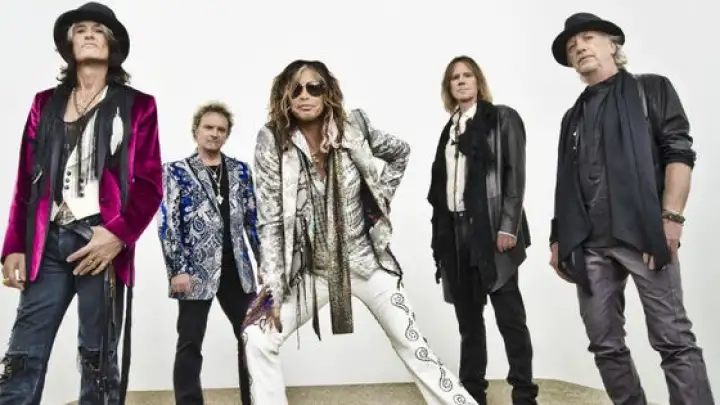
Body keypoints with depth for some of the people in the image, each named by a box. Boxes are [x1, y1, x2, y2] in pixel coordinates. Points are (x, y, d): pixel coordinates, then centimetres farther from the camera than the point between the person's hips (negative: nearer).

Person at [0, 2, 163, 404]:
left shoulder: (136, 106, 8)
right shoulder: (46, 103, 17)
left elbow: (150, 184, 0)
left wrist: (118, 235, -13)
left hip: (102, 242, -3)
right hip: (48, 243, 3)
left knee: (98, 358, 2)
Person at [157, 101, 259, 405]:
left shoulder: (241, 171, 12)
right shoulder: (176, 171, 3)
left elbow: (253, 219, 11)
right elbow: (167, 223, -4)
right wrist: (178, 269, -13)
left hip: (237, 268, 4)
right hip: (196, 270, -3)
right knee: (190, 344, 3)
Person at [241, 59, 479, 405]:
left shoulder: (353, 128, -9)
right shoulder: (272, 143, -13)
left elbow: (401, 152, 12)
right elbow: (270, 223, -13)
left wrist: (382, 197, 3)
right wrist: (272, 287, -17)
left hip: (365, 261, 0)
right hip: (311, 271, 0)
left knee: (413, 345, 6)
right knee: (258, 340, -10)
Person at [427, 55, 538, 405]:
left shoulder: (503, 118, 5)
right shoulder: (450, 129, 18)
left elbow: (515, 176, -5)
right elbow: (440, 184, 13)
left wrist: (508, 228, -14)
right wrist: (440, 234, 7)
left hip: (492, 230, -5)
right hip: (456, 231, 5)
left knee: (509, 316, -2)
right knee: (468, 318, 9)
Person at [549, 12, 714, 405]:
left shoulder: (651, 88, 10)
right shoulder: (573, 116, 23)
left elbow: (679, 152, -2)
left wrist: (670, 217, -14)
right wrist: (559, 239, 12)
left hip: (642, 232, -4)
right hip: (587, 244, 5)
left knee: (673, 339, -8)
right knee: (605, 345, 5)